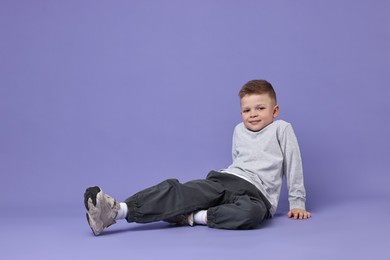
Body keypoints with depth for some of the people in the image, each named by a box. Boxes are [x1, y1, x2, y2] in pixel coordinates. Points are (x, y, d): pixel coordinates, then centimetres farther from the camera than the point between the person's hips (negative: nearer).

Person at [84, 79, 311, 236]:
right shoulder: (239, 130, 21)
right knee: (175, 189, -23)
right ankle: (115, 211, -38)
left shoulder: (282, 129, 7)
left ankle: (194, 217, -31)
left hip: (255, 193, -4)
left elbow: (293, 166, 7)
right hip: (225, 179, 4)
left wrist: (297, 203, 6)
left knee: (252, 212, -44)